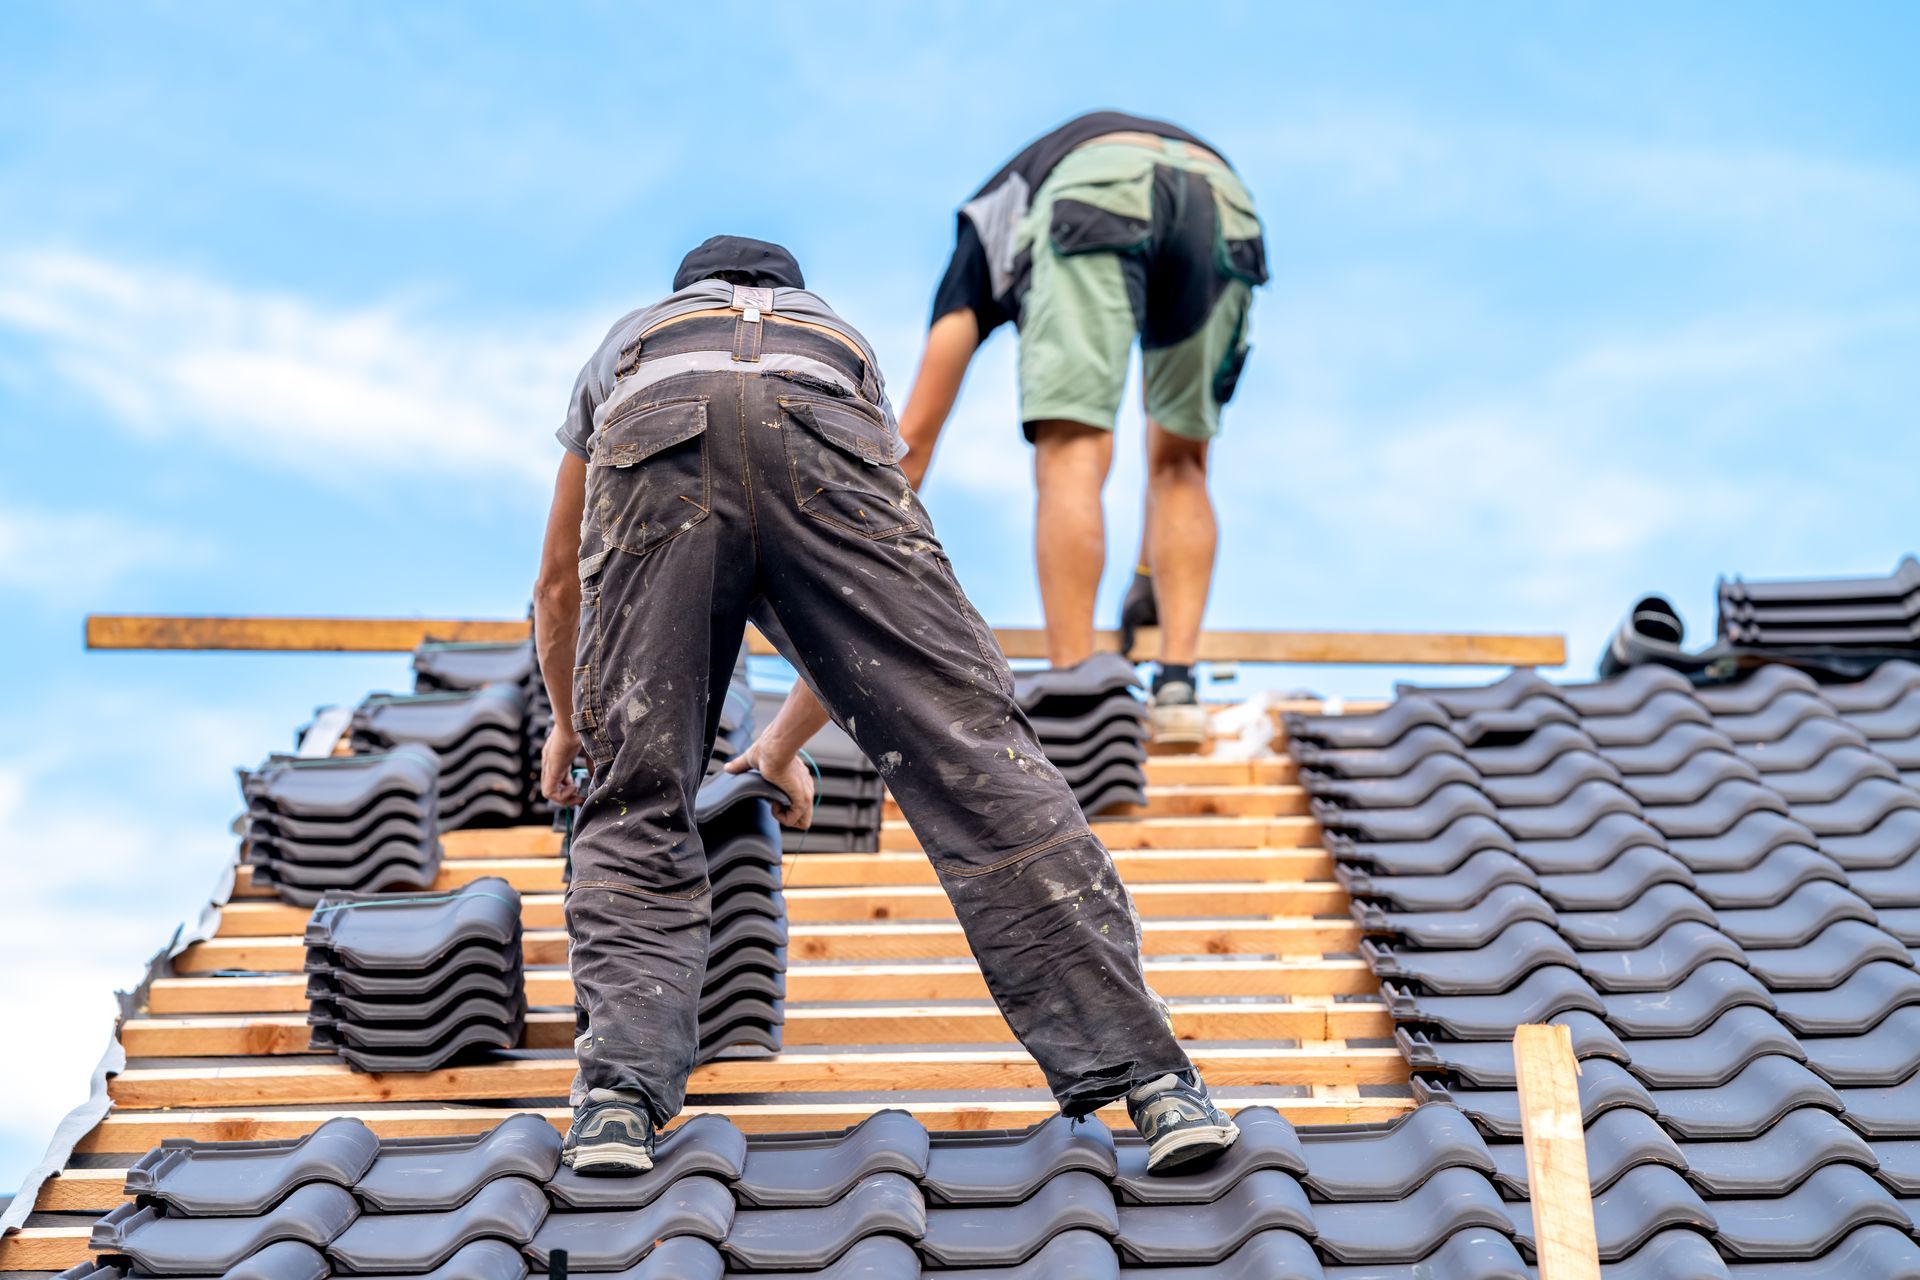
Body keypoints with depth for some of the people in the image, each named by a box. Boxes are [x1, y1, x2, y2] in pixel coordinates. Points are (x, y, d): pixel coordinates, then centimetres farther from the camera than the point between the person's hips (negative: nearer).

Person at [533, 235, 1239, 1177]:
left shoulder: (628, 340, 46)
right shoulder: (839, 333, 47)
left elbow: (557, 588, 54)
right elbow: (874, 629, 54)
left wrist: (569, 725, 71)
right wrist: (783, 746, 69)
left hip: (657, 442, 0)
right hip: (820, 446, 0)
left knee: (635, 808, 12)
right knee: (971, 756, 0)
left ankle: (619, 1097, -2)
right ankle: (1146, 1075, -4)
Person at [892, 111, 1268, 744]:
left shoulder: (988, 224, 39)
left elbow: (915, 436, 33)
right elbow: (1173, 447, 51)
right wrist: (1147, 575, 59)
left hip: (1096, 195, -3)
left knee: (1071, 458, -4)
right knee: (1181, 465, 19)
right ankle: (1177, 686, 7)